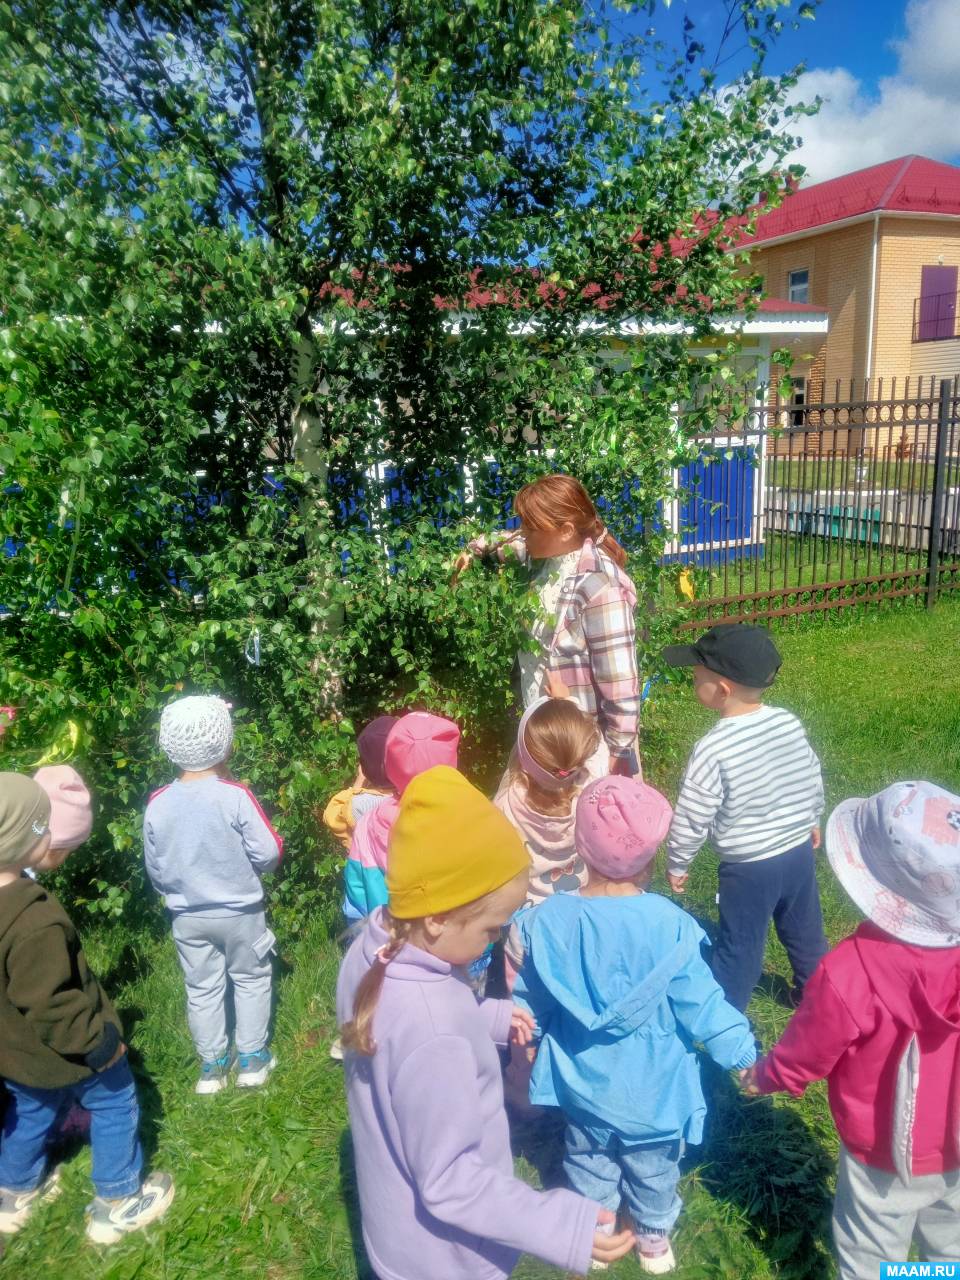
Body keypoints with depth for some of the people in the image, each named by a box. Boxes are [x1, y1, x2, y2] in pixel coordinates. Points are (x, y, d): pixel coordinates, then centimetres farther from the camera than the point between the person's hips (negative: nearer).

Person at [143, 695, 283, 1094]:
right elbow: (268, 853, -19)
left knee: (202, 988, 18)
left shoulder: (158, 804, -9)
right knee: (251, 979, 17)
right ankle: (251, 1059, 26)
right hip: (239, 911, -3)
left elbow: (154, 870, 2)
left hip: (187, 916, 3)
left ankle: (212, 1066, 30)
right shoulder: (235, 796, -22)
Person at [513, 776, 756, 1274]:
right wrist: (742, 1053, -2)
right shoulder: (669, 924, -29)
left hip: (583, 1081, 2)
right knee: (653, 1167, 27)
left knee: (590, 1162, 28)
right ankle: (654, 1238, 50)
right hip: (651, 1084, -1)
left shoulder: (549, 920, -22)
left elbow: (530, 1004, -7)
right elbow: (700, 1004, -19)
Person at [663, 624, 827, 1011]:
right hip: (799, 851, 6)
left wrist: (677, 864, -3)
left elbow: (691, 818, -19)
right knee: (805, 930, 26)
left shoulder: (713, 750, -26)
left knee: (739, 947, 12)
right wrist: (812, 822, 24)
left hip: (748, 867, -6)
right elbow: (813, 779, 6)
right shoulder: (790, 723, -9)